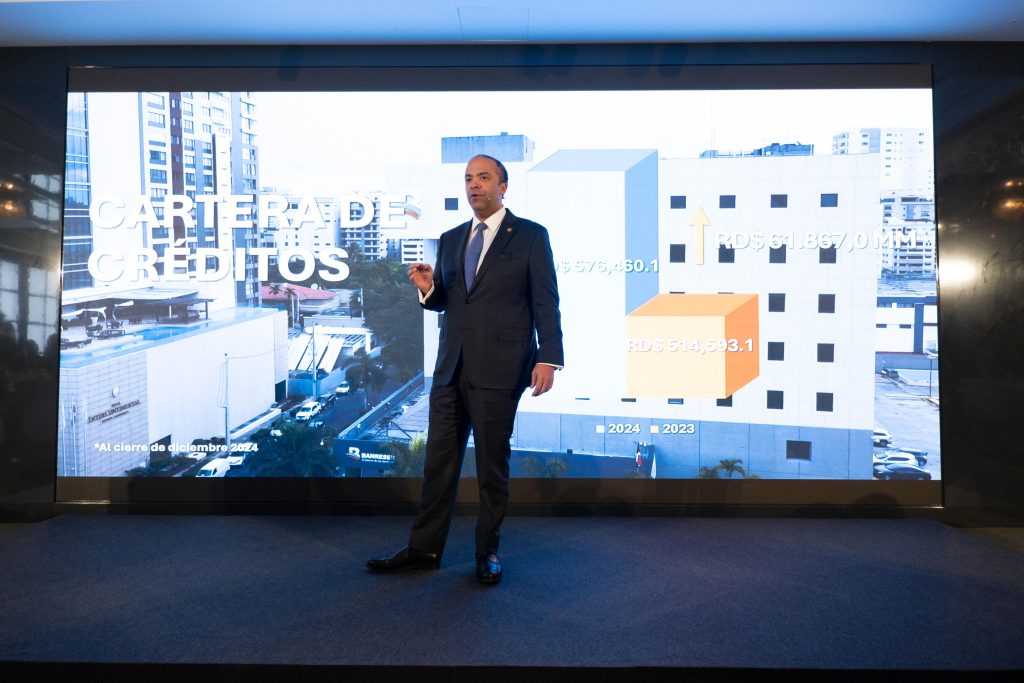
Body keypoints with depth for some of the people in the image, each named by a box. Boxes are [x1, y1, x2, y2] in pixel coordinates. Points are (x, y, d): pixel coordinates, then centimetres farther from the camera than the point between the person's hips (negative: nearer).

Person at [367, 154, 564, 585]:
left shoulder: (531, 236, 0)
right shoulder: (450, 239, 15)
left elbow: (546, 303, -5)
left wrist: (548, 358, -14)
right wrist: (428, 288, -4)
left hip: (499, 368, -5)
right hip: (450, 367, 5)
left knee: (492, 464, 6)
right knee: (439, 460, 11)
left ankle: (487, 551, 24)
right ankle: (424, 549, 24)